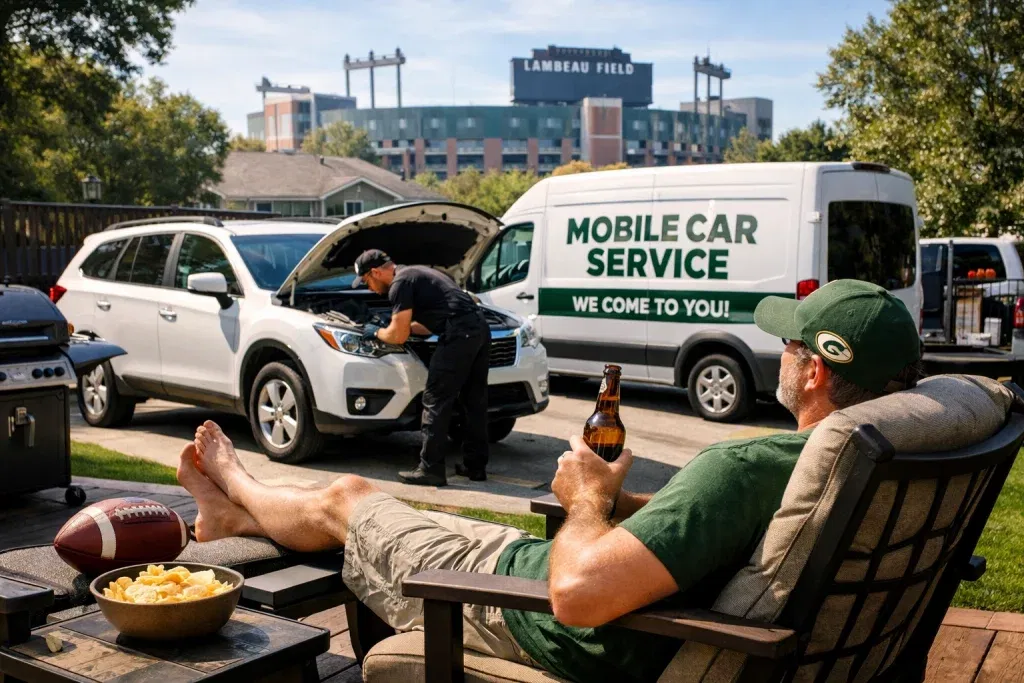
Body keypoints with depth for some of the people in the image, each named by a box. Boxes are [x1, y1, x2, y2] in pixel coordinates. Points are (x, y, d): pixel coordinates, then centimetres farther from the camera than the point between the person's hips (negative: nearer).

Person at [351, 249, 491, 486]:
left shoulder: (400, 284, -5)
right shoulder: (413, 273, 26)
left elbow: (398, 336, -4)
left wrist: (376, 332, 15)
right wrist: (401, 324, 33)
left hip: (459, 333, -10)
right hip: (480, 327, 10)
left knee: (436, 401, -4)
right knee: (473, 401, 15)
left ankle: (431, 469, -1)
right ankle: (475, 466, 22)